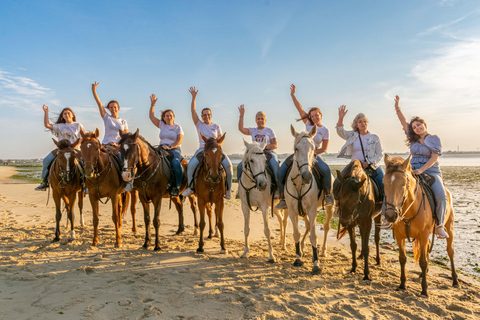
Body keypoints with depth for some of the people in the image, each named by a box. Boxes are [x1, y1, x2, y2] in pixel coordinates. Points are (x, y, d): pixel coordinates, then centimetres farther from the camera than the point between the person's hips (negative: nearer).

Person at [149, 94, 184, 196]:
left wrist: (170, 146, -17)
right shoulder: (161, 125, 19)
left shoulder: (178, 127, 9)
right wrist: (152, 105, 6)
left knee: (176, 163, -34)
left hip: (174, 149, -3)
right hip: (162, 148, 4)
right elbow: (151, 116, 16)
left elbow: (179, 140, -2)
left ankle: (177, 186, -26)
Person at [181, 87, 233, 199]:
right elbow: (193, 111, 0)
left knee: (228, 164, -25)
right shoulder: (199, 124, 9)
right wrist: (194, 97, -7)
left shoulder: (216, 127, 12)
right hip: (202, 149, 0)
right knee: (191, 165, -27)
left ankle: (228, 188, -9)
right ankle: (190, 187, -8)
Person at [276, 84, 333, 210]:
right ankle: (282, 198, -5)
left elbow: (324, 148, -1)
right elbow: (300, 109, 2)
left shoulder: (325, 130, 2)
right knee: (281, 171, -15)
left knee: (326, 169, -33)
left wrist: (313, 152, -15)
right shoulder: (308, 123, 7)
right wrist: (293, 95, -4)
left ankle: (328, 194, -11)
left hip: (314, 154, -2)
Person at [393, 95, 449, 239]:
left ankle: (440, 226, -11)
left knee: (441, 196, -28)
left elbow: (434, 158, -8)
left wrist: (422, 170, -21)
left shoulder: (434, 139, 3)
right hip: (413, 171, 3)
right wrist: (397, 107, 5)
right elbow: (404, 122, 13)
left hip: (431, 171, -3)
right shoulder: (414, 139, 14)